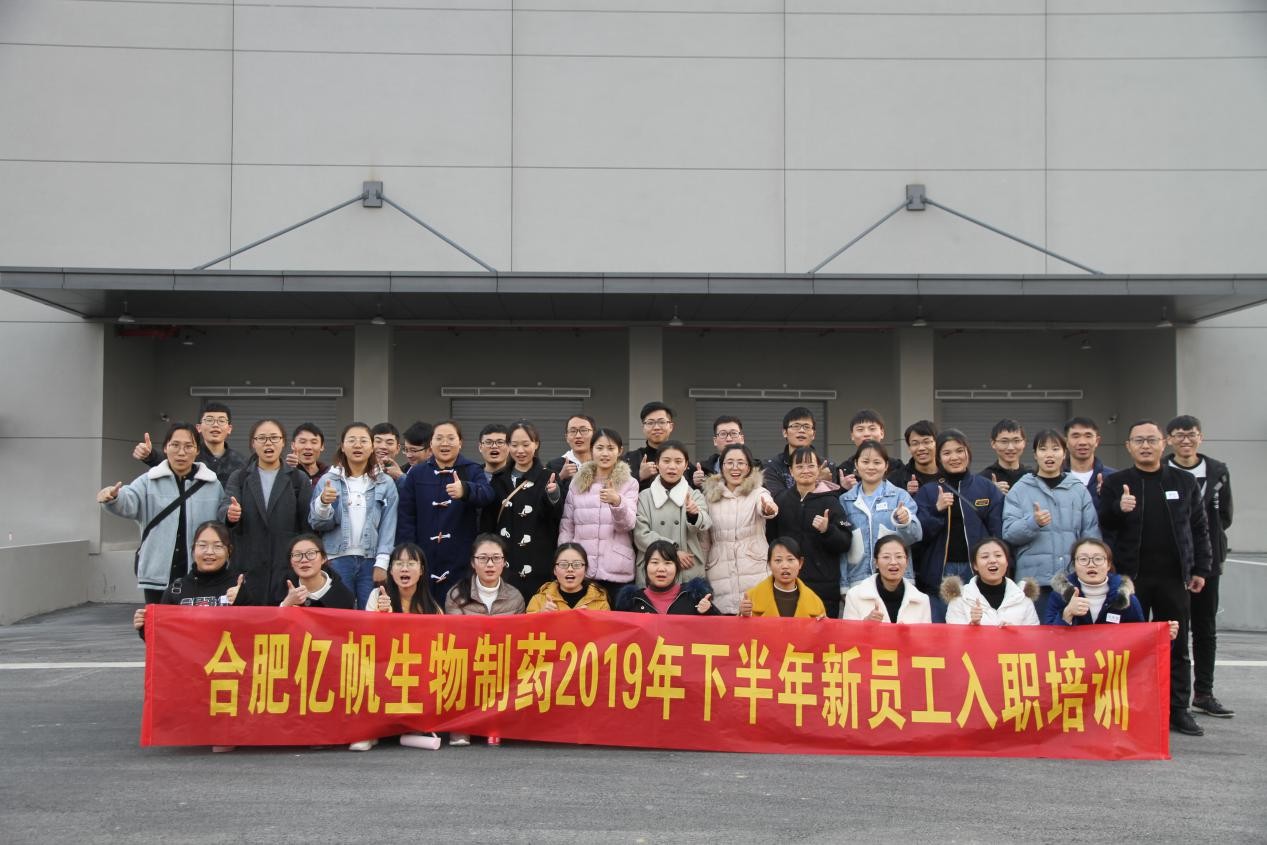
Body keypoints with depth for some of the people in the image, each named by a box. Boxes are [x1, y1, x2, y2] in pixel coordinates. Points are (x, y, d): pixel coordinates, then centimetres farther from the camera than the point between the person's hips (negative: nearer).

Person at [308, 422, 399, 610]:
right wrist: (323, 503, -19)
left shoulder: (386, 483, 4)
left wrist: (382, 563, -6)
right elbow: (316, 524, 0)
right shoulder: (328, 480, 4)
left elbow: (388, 526, 1)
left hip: (371, 561, 0)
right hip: (337, 560, 0)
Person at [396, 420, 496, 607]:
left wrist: (465, 489, -43)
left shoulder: (472, 471, 1)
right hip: (424, 563, 1)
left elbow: (486, 494, -21)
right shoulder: (416, 474, 6)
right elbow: (406, 518, 4)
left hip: (461, 564, -1)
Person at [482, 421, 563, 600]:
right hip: (504, 563, 3)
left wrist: (553, 495, -32)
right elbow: (487, 522, 14)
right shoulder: (499, 479, 10)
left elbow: (557, 517, -13)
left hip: (537, 564, -3)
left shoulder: (547, 478, 1)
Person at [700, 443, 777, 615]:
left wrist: (768, 509, -44)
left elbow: (765, 505, -21)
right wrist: (701, 576, 14)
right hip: (720, 579, 2)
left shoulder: (758, 492, 3)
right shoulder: (710, 495, 11)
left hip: (755, 574, -2)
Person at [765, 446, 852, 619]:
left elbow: (845, 544, -5)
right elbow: (770, 539, 15)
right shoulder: (781, 500, 8)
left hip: (823, 586, -2)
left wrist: (827, 530, -20)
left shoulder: (830, 501, 0)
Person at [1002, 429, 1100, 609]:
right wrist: (1033, 522, -21)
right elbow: (1008, 533, -3)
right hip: (1033, 580, -2)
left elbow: (1091, 534, 8)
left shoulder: (1079, 490, 10)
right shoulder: (1020, 490, 4)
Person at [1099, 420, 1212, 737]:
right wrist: (1118, 508, -21)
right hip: (1131, 577, -1)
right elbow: (1102, 527, -2)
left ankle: (1178, 711, 14)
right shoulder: (1115, 483, 2)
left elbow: (1198, 529, 10)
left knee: (1177, 646, 7)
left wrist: (1200, 569, 4)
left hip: (1173, 577, 2)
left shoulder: (1184, 481, 8)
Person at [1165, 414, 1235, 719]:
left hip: (1206, 559, 3)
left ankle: (1203, 694, 17)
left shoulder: (1217, 472, 5)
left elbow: (1224, 515, 11)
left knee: (1205, 628, 9)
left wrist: (1208, 537, 3)